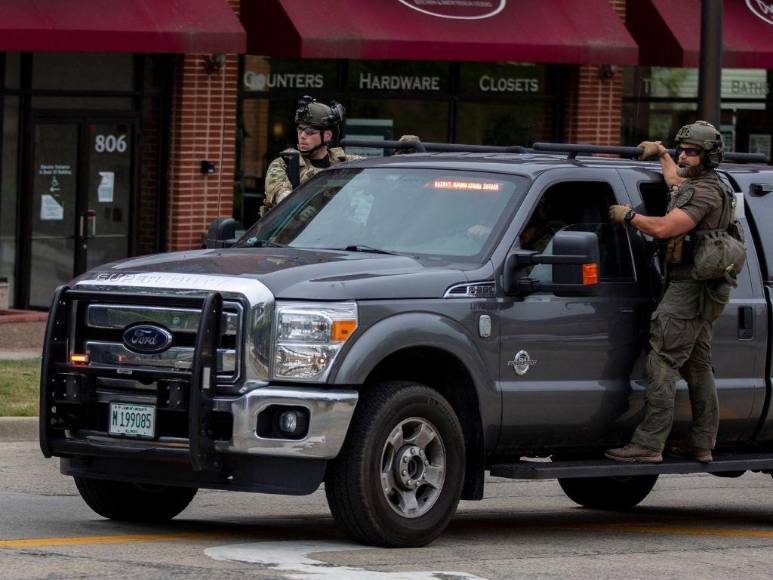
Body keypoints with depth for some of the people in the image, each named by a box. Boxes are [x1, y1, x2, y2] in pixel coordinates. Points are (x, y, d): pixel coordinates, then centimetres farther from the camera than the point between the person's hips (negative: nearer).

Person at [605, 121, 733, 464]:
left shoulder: (704, 193, -15)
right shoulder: (694, 186, 18)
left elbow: (665, 228, -26)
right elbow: (676, 181, 45)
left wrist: (628, 216, -13)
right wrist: (661, 153, 53)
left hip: (687, 290, -11)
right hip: (702, 293, 11)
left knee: (663, 365, -14)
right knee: (698, 368, 14)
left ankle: (649, 445, -19)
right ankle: (702, 445, 19)